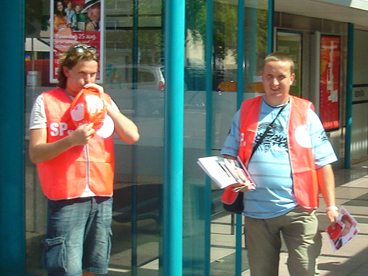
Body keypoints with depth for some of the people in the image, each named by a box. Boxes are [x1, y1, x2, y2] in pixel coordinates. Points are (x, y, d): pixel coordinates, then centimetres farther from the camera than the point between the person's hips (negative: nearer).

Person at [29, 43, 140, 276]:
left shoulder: (104, 101, 14)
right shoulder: (46, 102, 2)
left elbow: (132, 136, 3)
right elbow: (36, 154, -4)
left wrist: (105, 104, -4)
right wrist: (72, 140, -19)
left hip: (102, 197, 4)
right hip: (66, 198, -4)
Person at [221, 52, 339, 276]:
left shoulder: (305, 114, 5)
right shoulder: (246, 112, 10)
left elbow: (323, 163, 3)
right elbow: (229, 155, 14)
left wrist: (331, 206, -6)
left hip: (298, 209, -2)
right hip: (256, 209, 2)